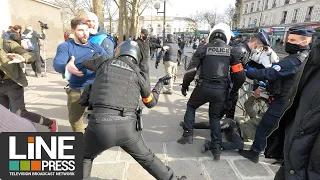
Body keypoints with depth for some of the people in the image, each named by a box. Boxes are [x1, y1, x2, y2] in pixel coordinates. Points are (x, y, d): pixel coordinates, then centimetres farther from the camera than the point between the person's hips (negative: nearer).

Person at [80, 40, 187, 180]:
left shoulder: (104, 62, 13)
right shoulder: (138, 74, 11)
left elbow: (85, 63, 35)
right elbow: (151, 102, 22)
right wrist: (160, 84, 37)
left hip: (100, 124, -1)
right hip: (128, 126, 2)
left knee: (85, 157, 30)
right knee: (146, 158, 26)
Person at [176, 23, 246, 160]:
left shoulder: (203, 49, -1)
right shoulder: (231, 50, 5)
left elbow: (191, 70, -4)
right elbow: (239, 74, 2)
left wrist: (184, 86, 10)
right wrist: (235, 87, 21)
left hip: (204, 87, -2)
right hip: (221, 90, 3)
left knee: (191, 106, 24)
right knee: (215, 117, 20)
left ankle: (188, 134, 16)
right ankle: (216, 149, 21)